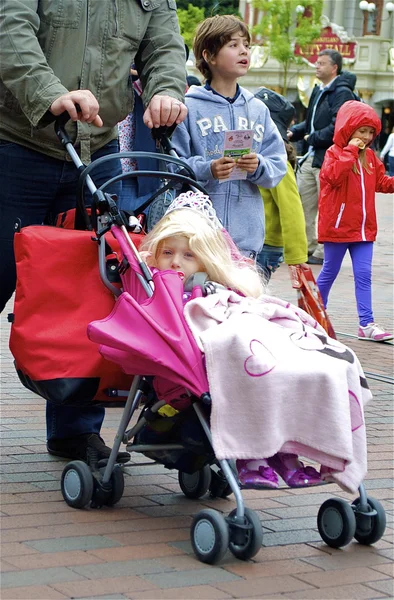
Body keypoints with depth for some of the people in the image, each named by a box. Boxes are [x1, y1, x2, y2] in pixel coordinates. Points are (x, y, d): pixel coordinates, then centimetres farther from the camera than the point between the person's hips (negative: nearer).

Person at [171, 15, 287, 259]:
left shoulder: (258, 110, 14)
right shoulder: (189, 108, -1)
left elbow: (278, 166, 11)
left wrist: (259, 167, -10)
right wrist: (206, 170, -21)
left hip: (246, 232, 4)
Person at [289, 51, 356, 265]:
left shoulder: (342, 93, -12)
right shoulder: (318, 91, 17)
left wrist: (313, 138, -13)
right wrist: (293, 132, 6)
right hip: (311, 158, 9)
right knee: (303, 203, 10)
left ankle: (323, 252, 4)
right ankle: (307, 247, 19)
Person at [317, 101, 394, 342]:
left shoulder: (370, 157, 11)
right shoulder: (334, 152, -9)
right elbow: (333, 176, -27)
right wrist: (350, 150, -24)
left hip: (363, 227, 5)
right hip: (338, 225, -5)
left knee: (364, 275, 1)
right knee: (330, 272, 8)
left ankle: (367, 324, -1)